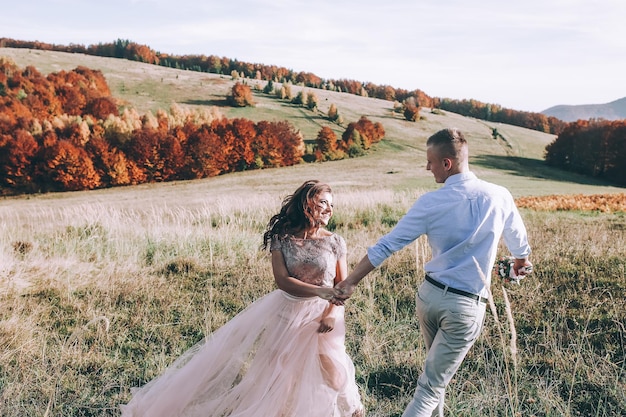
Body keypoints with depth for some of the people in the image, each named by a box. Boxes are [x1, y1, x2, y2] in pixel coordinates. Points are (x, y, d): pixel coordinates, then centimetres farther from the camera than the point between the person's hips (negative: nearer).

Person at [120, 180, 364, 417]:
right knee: (277, 371, 12)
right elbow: (282, 281, -18)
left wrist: (332, 314, -18)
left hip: (322, 314, 0)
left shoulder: (335, 242, -6)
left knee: (332, 372, 10)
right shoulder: (282, 238, -9)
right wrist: (321, 291, -28)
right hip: (287, 313, 0)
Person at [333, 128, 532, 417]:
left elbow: (387, 245, -9)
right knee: (431, 385, 3)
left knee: (438, 366, 27)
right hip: (465, 306, -1)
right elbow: (518, 240, 11)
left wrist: (350, 282, -2)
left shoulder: (430, 203, -10)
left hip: (429, 294, 2)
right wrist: (521, 262, 35)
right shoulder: (499, 196, -7)